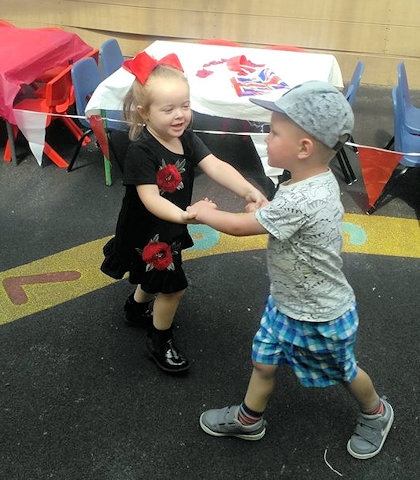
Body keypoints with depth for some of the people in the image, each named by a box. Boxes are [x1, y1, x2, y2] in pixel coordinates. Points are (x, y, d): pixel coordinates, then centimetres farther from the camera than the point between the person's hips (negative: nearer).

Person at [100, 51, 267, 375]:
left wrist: (248, 190, -38)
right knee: (173, 286, 2)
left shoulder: (187, 139, -10)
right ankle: (160, 341, 27)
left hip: (170, 229, 8)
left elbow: (216, 167, -22)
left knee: (157, 277, 29)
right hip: (145, 234, -8)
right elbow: (150, 198, -38)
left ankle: (136, 309, 58)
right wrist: (184, 216, -55)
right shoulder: (141, 151, -30)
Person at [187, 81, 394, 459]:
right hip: (287, 303, 8)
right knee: (264, 360, 18)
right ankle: (249, 419, 40)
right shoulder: (320, 180, -9)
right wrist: (264, 212, -3)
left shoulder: (300, 201, -38)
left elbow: (241, 226, -25)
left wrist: (202, 213, -10)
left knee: (343, 371, 19)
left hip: (320, 318, -8)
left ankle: (376, 414, 48)